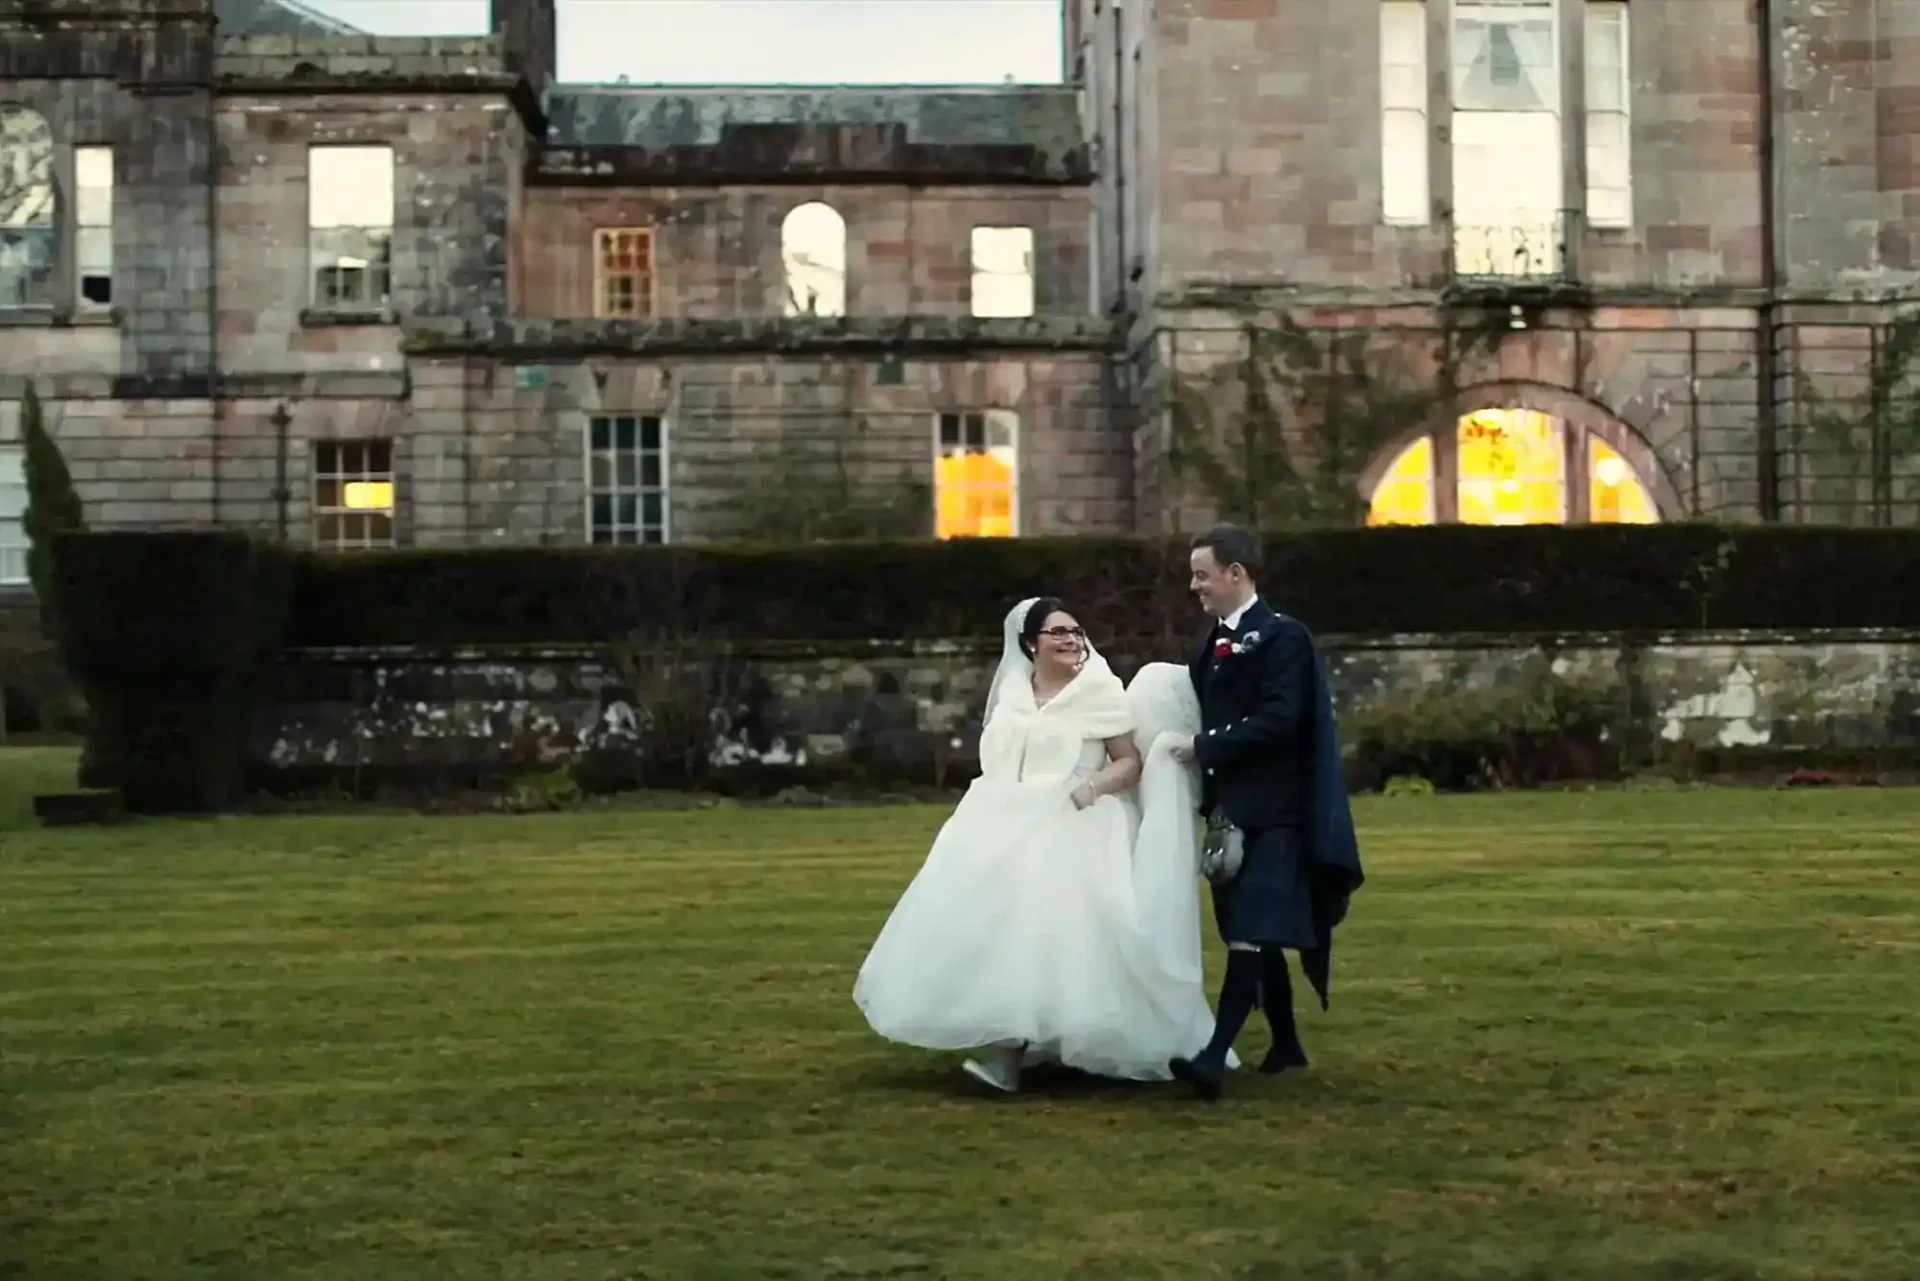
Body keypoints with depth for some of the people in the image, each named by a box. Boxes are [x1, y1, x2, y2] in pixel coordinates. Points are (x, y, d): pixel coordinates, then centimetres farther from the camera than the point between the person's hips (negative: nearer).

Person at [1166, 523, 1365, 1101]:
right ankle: (1286, 1045, 26)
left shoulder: (1284, 636, -10)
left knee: (1251, 934, -13)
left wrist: (1205, 747, -15)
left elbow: (1279, 720, -20)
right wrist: (1208, 792, 4)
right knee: (1257, 936, 14)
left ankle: (1215, 1057, -22)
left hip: (1270, 812, -9)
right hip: (1229, 809, 9)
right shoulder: (1212, 642, 16)